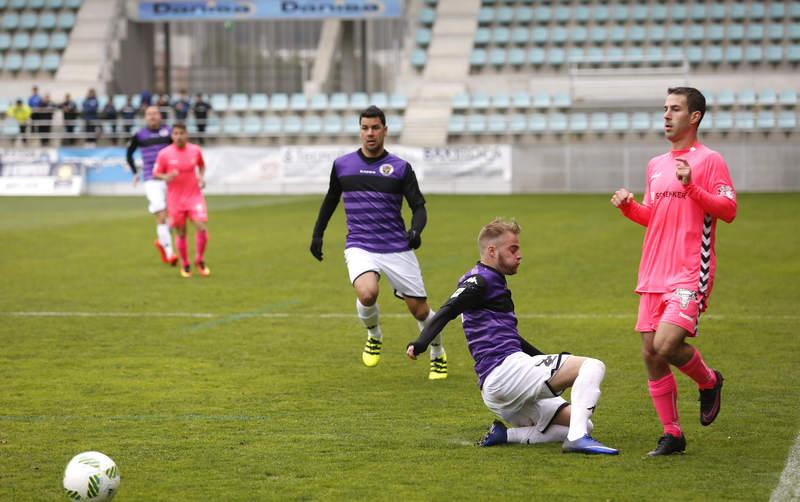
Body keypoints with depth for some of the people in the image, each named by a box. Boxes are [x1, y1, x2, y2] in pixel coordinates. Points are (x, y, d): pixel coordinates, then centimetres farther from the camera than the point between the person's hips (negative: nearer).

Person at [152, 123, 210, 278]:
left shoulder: (195, 150, -2)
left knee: (201, 228, -14)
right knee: (181, 233, 5)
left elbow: (201, 165, 18)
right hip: (175, 199, -1)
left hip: (194, 196, 1)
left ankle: (200, 260, 8)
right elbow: (156, 173, 0)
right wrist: (165, 177, -21)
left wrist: (201, 177, -1)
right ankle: (185, 265, 25)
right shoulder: (164, 154, -8)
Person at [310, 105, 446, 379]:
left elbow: (418, 206, 1)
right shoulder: (341, 165, 6)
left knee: (420, 310, 2)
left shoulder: (400, 168, 0)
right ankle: (374, 336, 3)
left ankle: (438, 356, 32)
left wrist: (416, 229, -19)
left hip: (397, 248, 0)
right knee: (367, 293, -30)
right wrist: (317, 234, 20)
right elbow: (331, 200, 22)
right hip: (359, 247, 0)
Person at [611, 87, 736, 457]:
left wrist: (691, 187, -22)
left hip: (690, 274, -7)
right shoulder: (656, 165, 18)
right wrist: (628, 206, 7)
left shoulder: (709, 160, -3)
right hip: (654, 274, 7)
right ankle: (672, 434, 11)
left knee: (666, 344, -21)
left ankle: (709, 381, 10)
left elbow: (728, 210, -11)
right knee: (650, 354, 2)